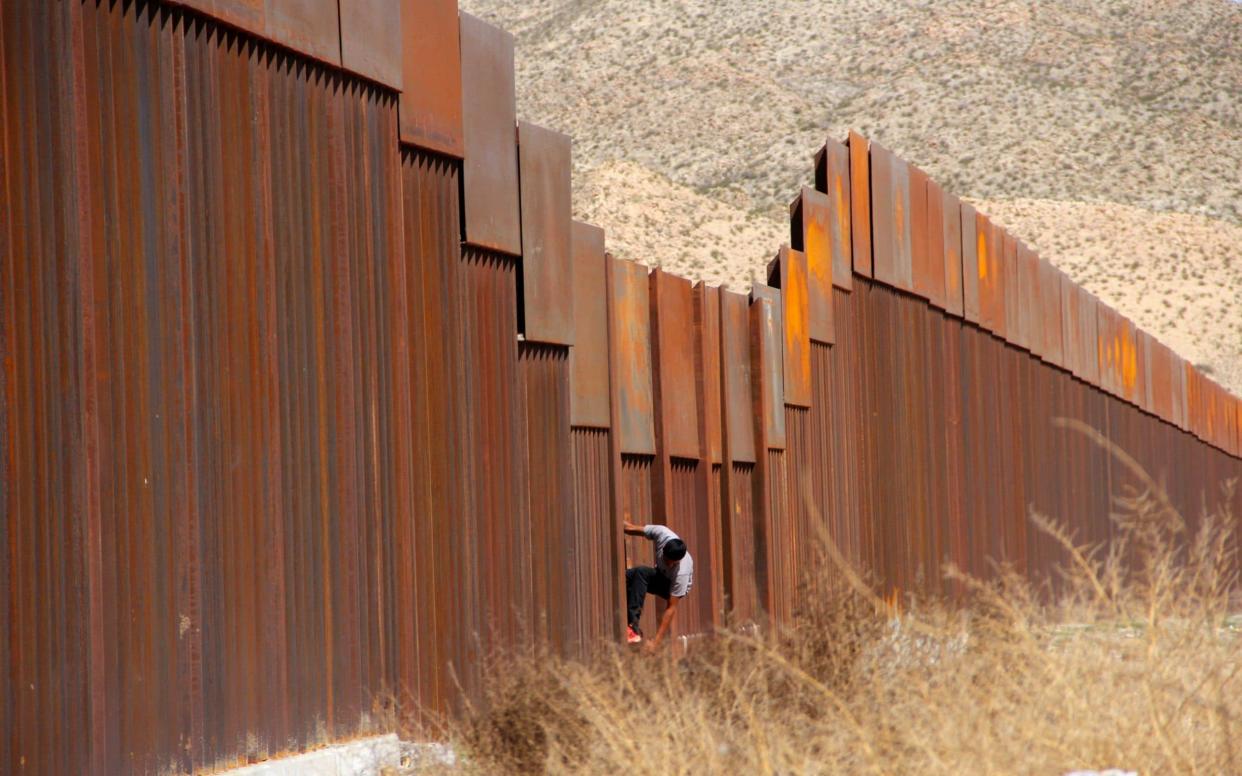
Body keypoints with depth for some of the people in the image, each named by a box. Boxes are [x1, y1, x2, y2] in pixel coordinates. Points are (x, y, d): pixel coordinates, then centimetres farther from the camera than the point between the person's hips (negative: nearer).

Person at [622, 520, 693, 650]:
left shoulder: (682, 572, -39)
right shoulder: (662, 534, -30)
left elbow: (671, 608, -36)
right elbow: (632, 529, -13)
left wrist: (656, 641, -36)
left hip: (673, 586, -5)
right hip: (660, 575, 5)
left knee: (641, 572, -33)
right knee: (625, 576, -23)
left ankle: (633, 626, -36)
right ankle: (632, 624, -22)